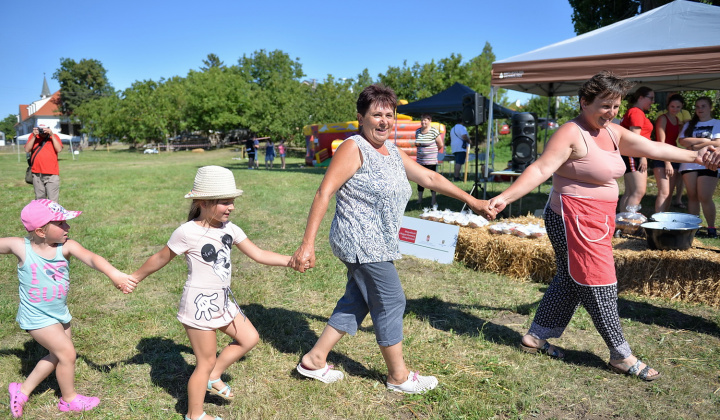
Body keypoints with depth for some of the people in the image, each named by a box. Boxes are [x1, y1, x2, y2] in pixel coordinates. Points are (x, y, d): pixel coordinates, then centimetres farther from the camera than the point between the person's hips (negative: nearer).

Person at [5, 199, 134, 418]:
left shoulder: (66, 246, -18)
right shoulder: (20, 247, -21)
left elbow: (91, 258, -34)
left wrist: (114, 274, -52)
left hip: (60, 313, 5)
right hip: (37, 317, -5)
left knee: (57, 356, 20)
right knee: (67, 354, -2)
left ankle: (22, 390, 43)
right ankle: (69, 399, 23)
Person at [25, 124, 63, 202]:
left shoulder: (54, 136, 5)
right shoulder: (33, 136, 10)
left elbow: (59, 149, -10)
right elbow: (27, 150, -1)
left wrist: (52, 135, -12)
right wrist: (34, 136, -7)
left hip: (52, 174, -3)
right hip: (37, 174, 3)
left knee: (53, 201, -7)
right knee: (39, 199, 10)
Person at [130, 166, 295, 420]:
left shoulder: (230, 229, -1)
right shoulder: (188, 232, -20)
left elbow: (258, 255, 1)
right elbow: (161, 258, -6)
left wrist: (291, 261, -7)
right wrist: (135, 278, 6)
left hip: (222, 302, 7)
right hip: (199, 305, -7)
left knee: (250, 338, 14)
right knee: (206, 363, 5)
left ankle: (213, 377, 30)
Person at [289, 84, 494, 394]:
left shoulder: (392, 152, 14)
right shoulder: (353, 148, -13)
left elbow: (429, 177, 19)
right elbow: (323, 194, -17)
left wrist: (470, 200, 20)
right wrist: (308, 244, -23)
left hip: (376, 245, 9)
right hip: (361, 243, -9)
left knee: (357, 301, 15)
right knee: (391, 303, 1)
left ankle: (314, 360, 26)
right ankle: (399, 376, 20)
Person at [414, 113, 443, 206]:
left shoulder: (434, 131, -9)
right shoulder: (418, 131, 8)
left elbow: (440, 145, -2)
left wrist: (433, 151, 8)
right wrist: (417, 144, 4)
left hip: (431, 161, -5)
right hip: (420, 160, 5)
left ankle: (433, 201, 7)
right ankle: (419, 199, 19)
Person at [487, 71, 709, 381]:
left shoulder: (613, 133, 11)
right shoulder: (571, 134, -16)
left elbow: (655, 149, 17)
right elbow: (541, 169, -25)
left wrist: (695, 155, 16)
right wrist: (504, 198, -35)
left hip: (597, 222, 10)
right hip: (574, 220, -10)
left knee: (570, 281, 16)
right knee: (599, 286, 0)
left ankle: (536, 336, 28)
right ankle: (621, 357, 15)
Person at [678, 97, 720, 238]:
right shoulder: (689, 125, 17)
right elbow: (681, 140, 0)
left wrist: (696, 145, -7)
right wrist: (703, 140, -8)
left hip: (708, 165, -4)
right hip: (689, 164, 4)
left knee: (705, 198, -10)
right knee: (692, 197, 4)